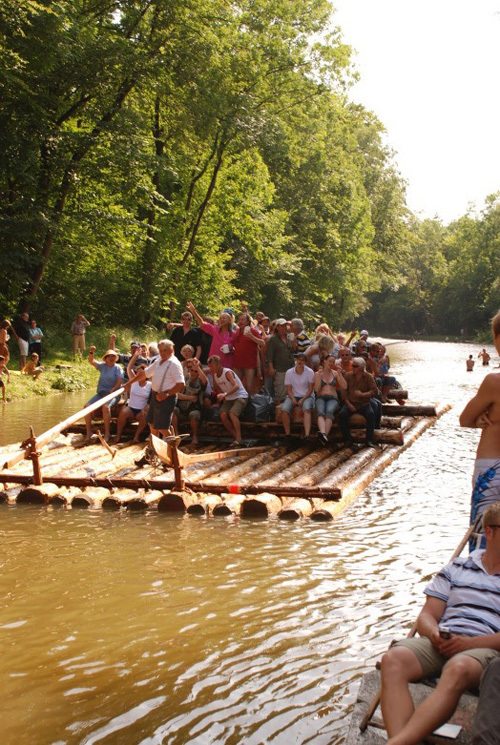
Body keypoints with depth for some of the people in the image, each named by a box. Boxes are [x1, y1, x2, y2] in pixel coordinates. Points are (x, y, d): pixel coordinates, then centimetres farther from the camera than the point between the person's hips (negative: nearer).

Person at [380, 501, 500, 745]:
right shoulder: (456, 568, 22)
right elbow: (427, 615, 17)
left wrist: (468, 643, -12)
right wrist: (435, 634, -6)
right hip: (441, 642, 3)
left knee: (457, 669, -40)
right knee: (393, 659, -31)